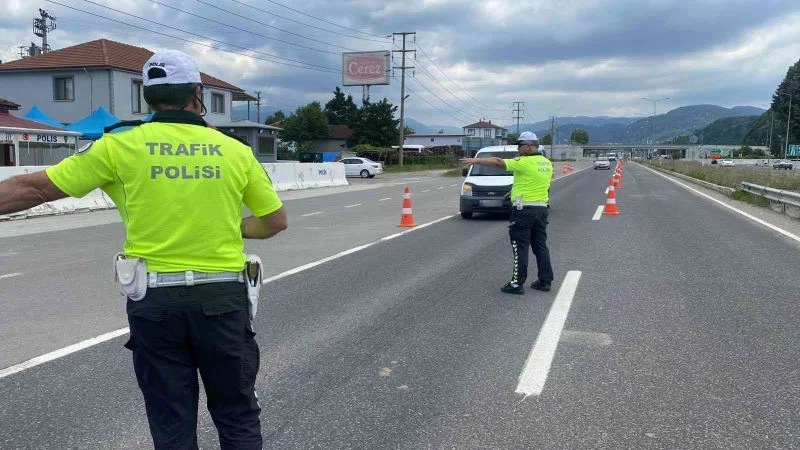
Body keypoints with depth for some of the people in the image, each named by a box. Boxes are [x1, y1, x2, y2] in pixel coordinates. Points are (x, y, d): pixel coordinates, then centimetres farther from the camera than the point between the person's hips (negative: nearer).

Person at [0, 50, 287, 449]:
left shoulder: (121, 146, -3)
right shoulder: (236, 151, 0)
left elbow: (34, 188, 1)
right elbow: (276, 220, 8)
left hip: (154, 300, 0)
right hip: (223, 298, 1)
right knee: (238, 417, 16)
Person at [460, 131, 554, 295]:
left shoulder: (525, 162, -14)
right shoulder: (547, 163, 12)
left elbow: (498, 162, -16)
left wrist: (475, 160, -9)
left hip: (524, 209, -8)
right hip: (541, 208, 8)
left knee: (520, 247, -3)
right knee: (540, 246, 13)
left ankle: (517, 283, -1)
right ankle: (545, 281, 17)